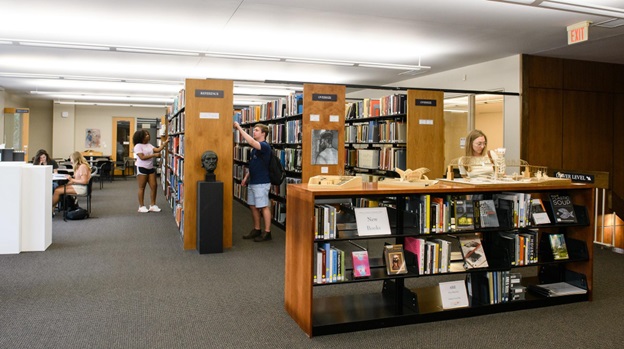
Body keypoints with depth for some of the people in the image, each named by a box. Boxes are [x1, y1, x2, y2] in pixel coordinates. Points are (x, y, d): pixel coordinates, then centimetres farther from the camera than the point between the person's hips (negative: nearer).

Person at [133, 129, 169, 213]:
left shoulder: (149, 145, 13)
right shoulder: (138, 146, -10)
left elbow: (158, 150, 1)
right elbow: (142, 157, -19)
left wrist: (165, 143, -9)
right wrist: (154, 155, -20)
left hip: (151, 168, 8)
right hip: (142, 168, -7)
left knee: (154, 186, 4)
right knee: (142, 188, 0)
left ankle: (152, 205, 12)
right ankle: (141, 206, 8)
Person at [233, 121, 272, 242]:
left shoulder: (264, 146, -14)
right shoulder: (255, 147, 15)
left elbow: (251, 141, -32)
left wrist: (239, 127, -26)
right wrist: (246, 177, 15)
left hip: (261, 183, -9)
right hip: (252, 182, 9)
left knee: (264, 207, -3)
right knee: (253, 206, 13)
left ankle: (267, 233, 4)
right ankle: (256, 230, 23)